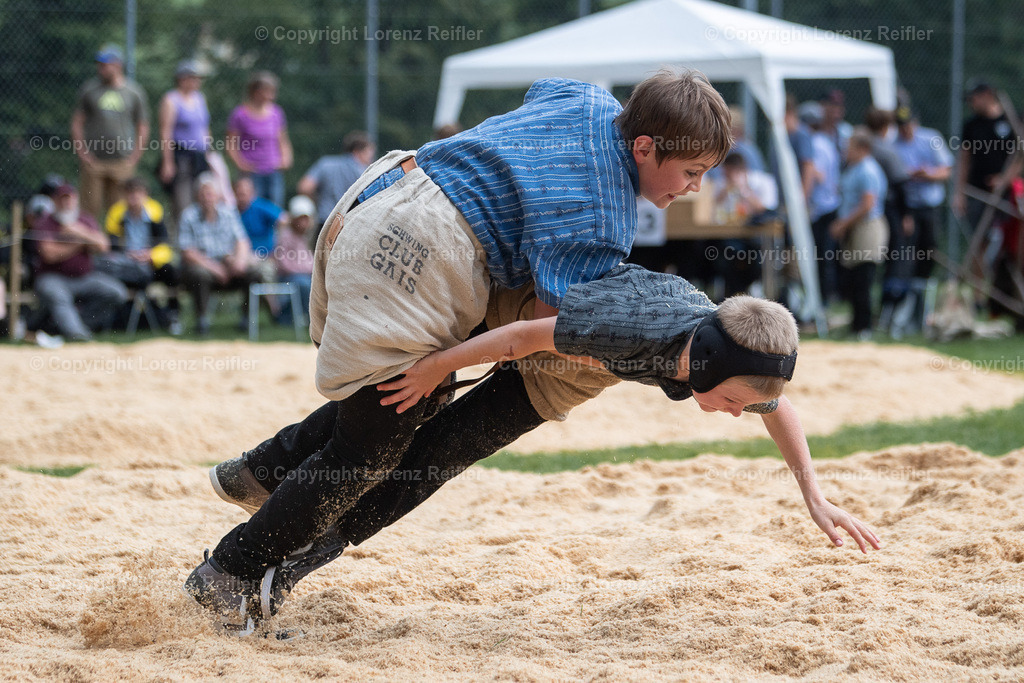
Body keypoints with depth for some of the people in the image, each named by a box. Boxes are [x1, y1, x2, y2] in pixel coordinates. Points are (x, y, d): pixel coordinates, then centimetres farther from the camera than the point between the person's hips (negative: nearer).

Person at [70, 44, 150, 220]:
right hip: (93, 160, 0)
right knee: (90, 210, -5)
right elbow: (76, 124, 8)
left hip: (122, 164, 0)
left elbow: (143, 128, 10)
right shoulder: (89, 89, 6)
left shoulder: (134, 92, 6)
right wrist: (83, 155, -3)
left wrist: (133, 159, 1)